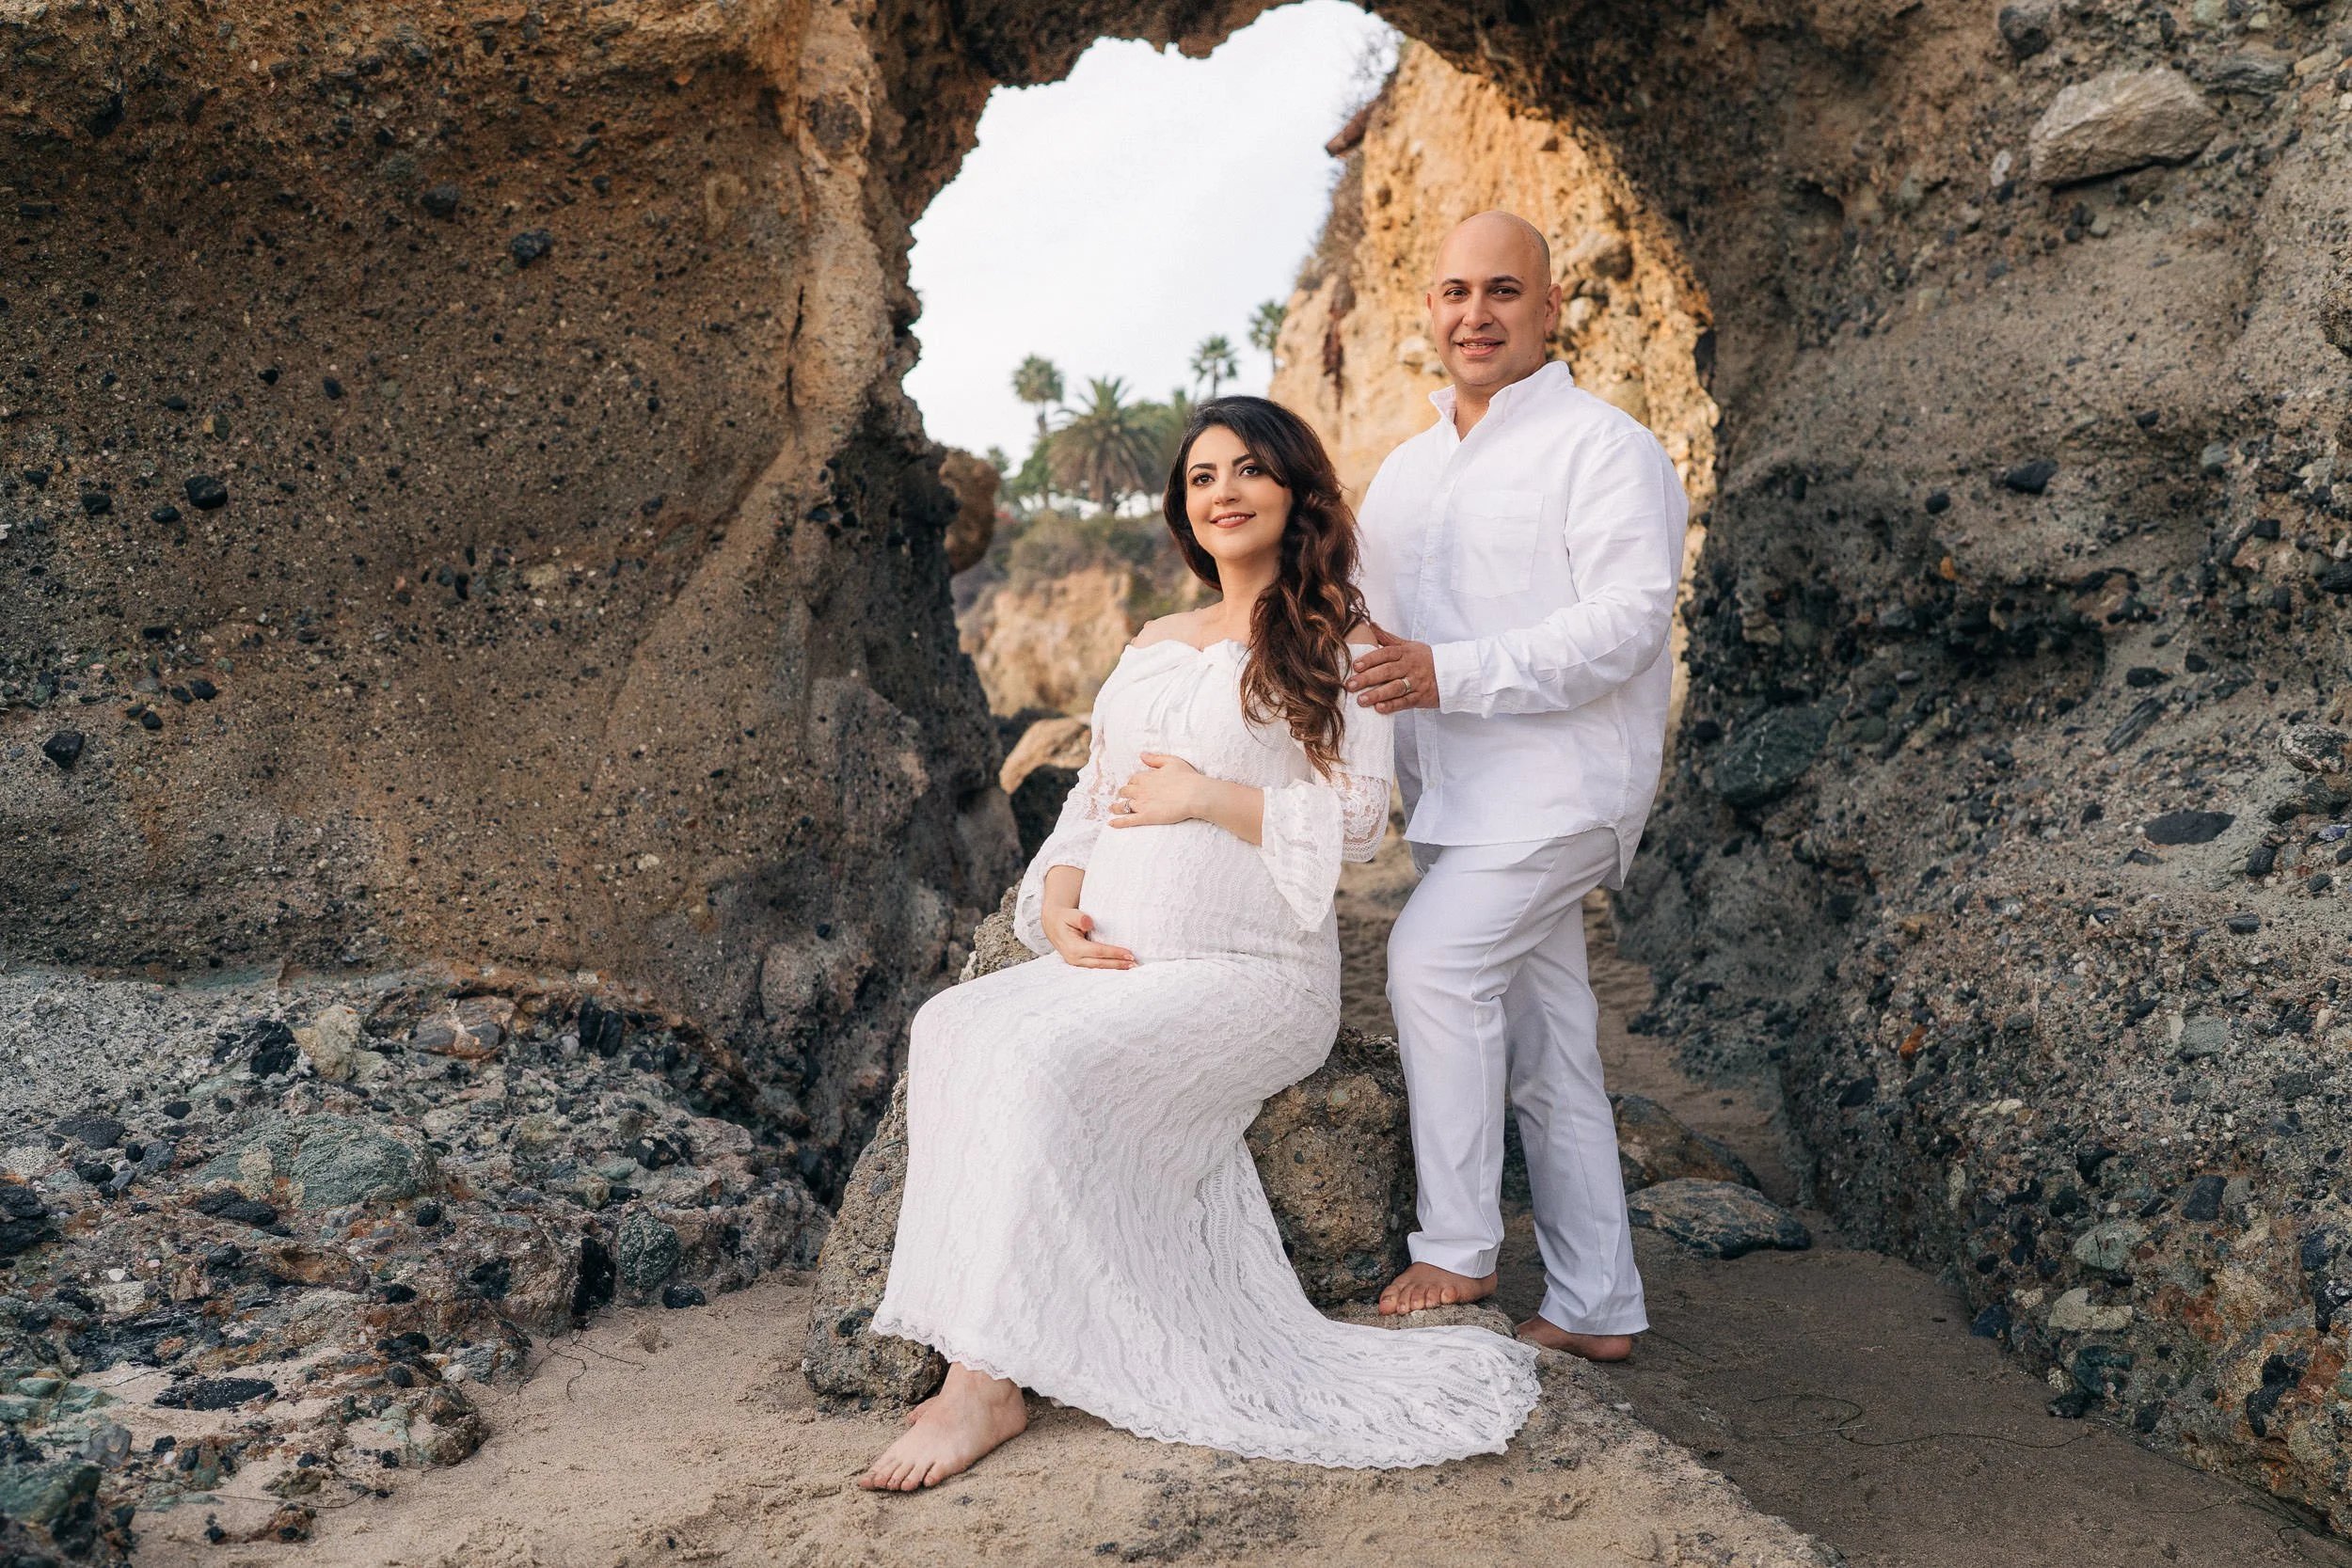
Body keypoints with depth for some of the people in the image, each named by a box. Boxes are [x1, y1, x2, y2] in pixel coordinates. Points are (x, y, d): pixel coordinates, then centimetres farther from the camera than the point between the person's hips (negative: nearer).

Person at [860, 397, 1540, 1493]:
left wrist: (1207, 797, -9)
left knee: (1044, 1063, -31)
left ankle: (988, 1380, -26)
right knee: (952, 1026, -23)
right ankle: (985, 1356, -26)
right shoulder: (1152, 646, 24)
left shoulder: (1330, 638, 4)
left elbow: (1357, 821, -5)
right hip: (1110, 962, 6)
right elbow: (1091, 802, 21)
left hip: (1249, 972, -6)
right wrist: (1058, 904, 2)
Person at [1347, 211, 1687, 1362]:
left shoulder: (1602, 448, -8)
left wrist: (1449, 674, -27)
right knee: (1542, 1047, 9)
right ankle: (1595, 1309, 17)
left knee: (1432, 960, -22)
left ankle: (1456, 1250, -9)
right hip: (1457, 794, 8)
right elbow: (1382, 633, 26)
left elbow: (1626, 620, -20)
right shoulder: (1405, 471, 17)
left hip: (1561, 778, -8)